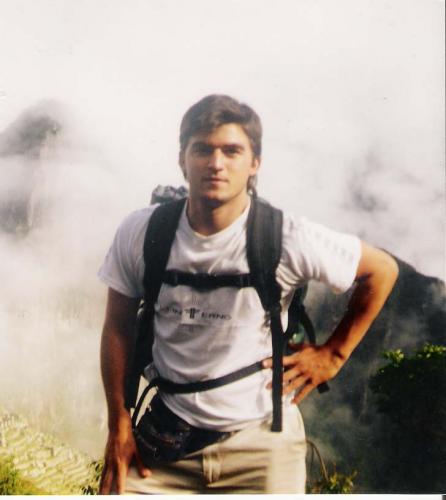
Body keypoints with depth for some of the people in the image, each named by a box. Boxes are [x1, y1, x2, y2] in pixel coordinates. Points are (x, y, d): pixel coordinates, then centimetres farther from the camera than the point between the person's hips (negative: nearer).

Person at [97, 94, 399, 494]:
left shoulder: (289, 240, -17)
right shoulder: (140, 234, -10)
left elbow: (382, 270, -1)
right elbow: (118, 327, 2)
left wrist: (332, 355, -1)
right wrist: (119, 427, 1)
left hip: (262, 442, -1)